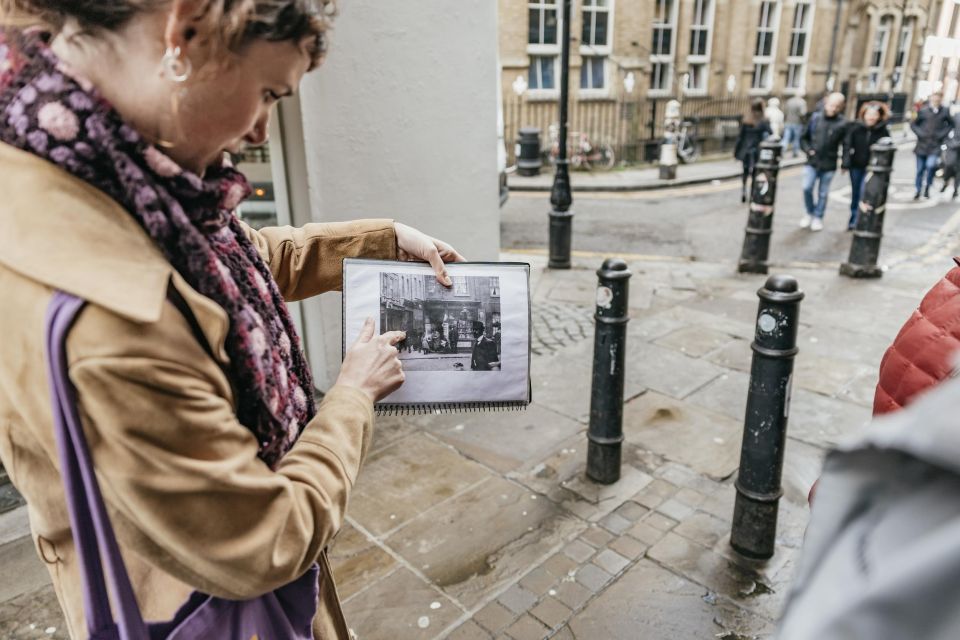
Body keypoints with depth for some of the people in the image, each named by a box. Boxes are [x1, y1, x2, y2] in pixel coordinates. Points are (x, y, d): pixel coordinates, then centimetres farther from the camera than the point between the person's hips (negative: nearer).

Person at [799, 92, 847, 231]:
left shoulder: (842, 124, -4)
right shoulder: (815, 118, 1)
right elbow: (804, 137, 10)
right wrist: (808, 150, -5)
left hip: (829, 165, -1)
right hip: (812, 162, 1)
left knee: (823, 193, 7)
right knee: (807, 187, -7)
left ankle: (818, 217, 21)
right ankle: (810, 213, 16)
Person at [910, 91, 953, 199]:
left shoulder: (944, 112, 1)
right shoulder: (923, 111, -3)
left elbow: (950, 124, 13)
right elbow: (913, 124, 5)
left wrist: (943, 133, -1)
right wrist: (920, 133, -8)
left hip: (935, 146, 0)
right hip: (922, 144, 0)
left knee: (931, 165, -19)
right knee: (920, 169, 7)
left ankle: (927, 187, 3)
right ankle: (918, 190, 22)